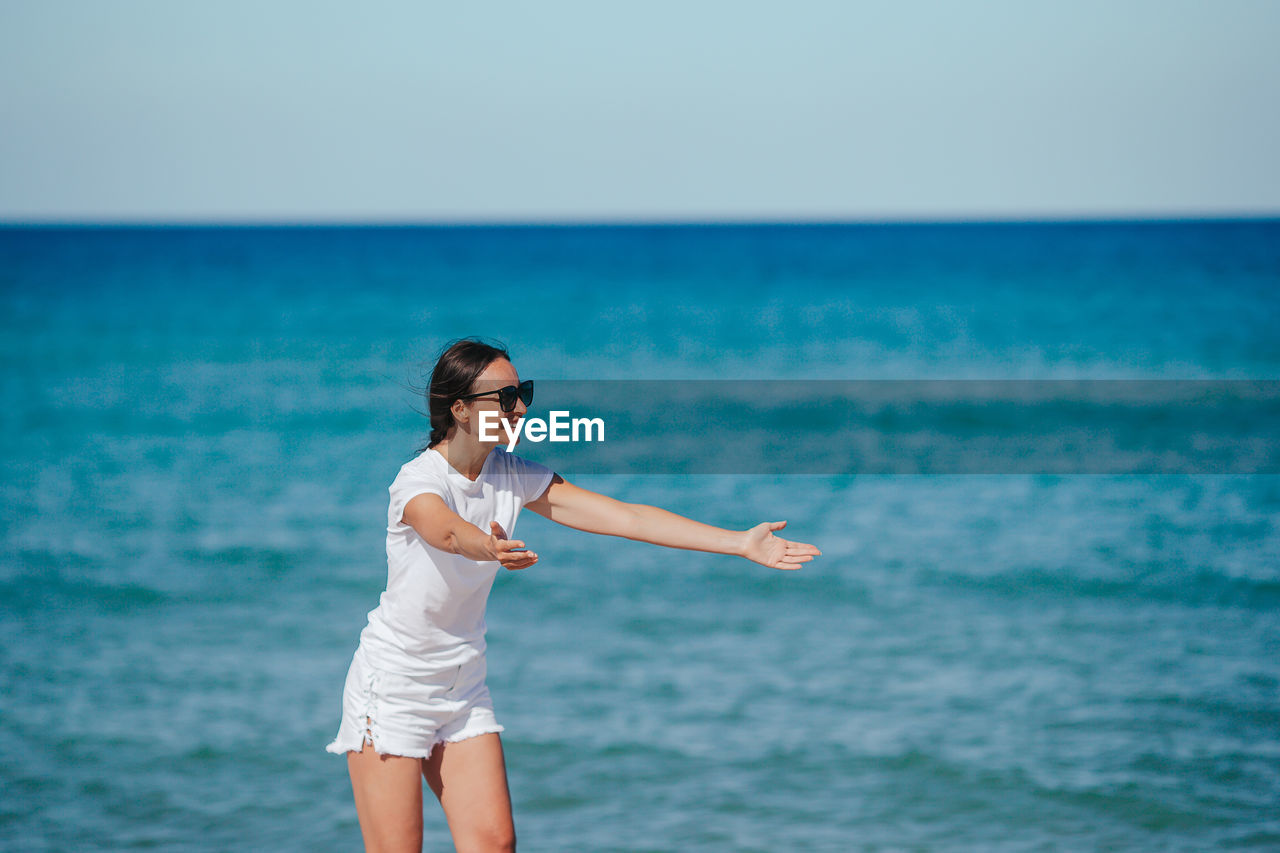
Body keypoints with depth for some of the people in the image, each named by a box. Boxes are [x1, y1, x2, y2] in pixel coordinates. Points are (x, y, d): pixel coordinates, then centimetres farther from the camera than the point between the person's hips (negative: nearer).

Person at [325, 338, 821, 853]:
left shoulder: (514, 476, -2)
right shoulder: (419, 478, -20)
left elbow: (624, 516, -8)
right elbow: (444, 531, -44)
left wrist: (741, 542, -15)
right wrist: (490, 548, -68)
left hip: (464, 689, 6)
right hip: (392, 688, -6)